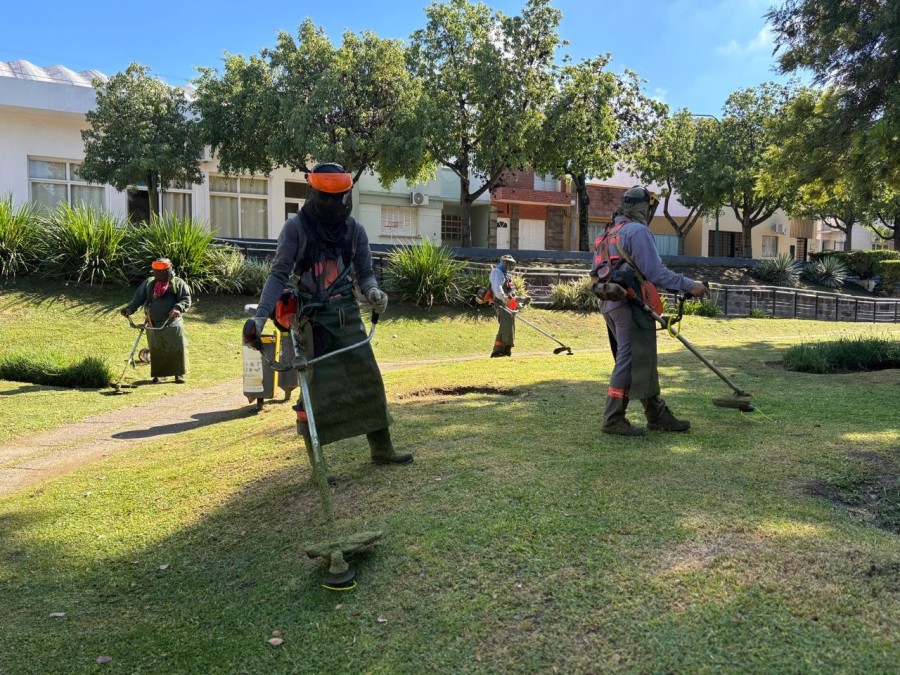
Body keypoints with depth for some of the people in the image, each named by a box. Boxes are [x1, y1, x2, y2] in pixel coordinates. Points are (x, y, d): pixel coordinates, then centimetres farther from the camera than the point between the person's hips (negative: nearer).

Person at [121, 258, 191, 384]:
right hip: (153, 325, 3)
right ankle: (157, 374, 20)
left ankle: (179, 374, 11)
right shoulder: (149, 283, 10)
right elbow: (138, 298, 12)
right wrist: (129, 309, -4)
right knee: (156, 351, 9)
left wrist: (178, 308, -26)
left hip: (172, 324, -3)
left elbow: (186, 299, -7)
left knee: (177, 349, 0)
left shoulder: (178, 283, -2)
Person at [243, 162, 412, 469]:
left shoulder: (354, 229, 4)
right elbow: (279, 274, -8)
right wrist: (260, 316, -18)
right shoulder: (297, 226, -5)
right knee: (316, 388, -1)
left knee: (369, 379, 5)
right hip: (311, 317, -3)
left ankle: (381, 449, 19)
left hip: (347, 314, 4)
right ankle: (315, 462, 11)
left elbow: (364, 273, 9)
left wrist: (372, 291, -15)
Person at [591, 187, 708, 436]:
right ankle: (613, 420, -2)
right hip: (630, 305, -10)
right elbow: (655, 271, -16)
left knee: (641, 361, 14)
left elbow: (599, 271, 22)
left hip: (610, 303, 10)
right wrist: (689, 286, -11)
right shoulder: (638, 231, -10)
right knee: (630, 361, -5)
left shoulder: (609, 233, 20)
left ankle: (658, 415, 21)